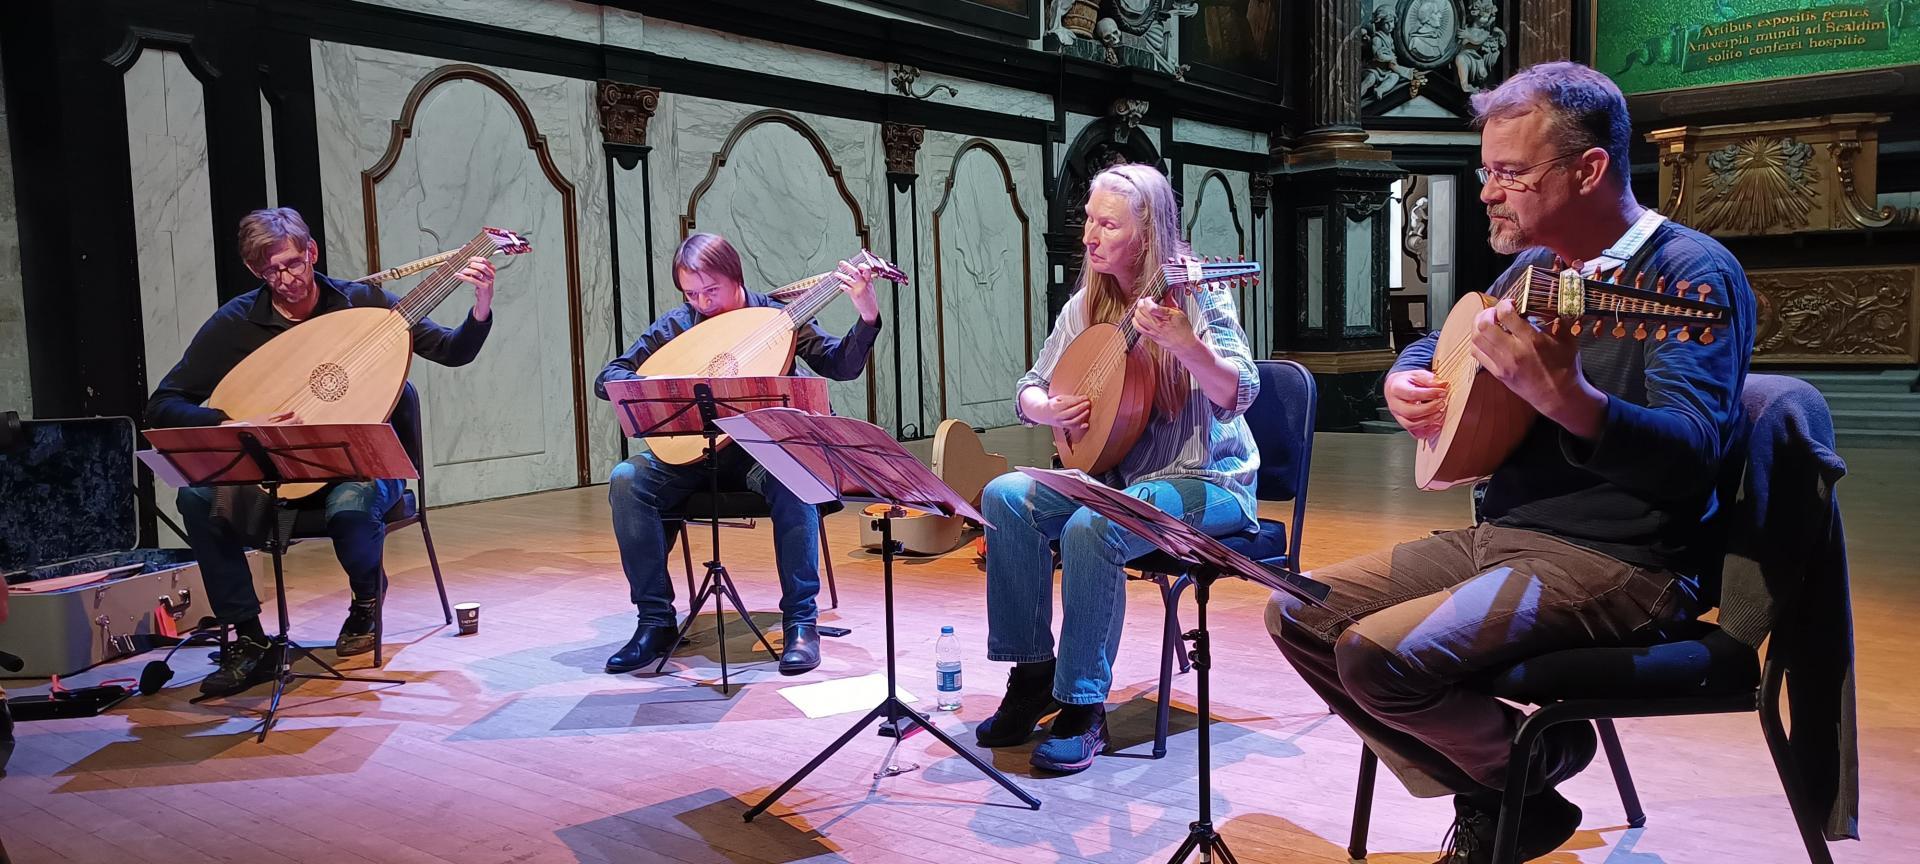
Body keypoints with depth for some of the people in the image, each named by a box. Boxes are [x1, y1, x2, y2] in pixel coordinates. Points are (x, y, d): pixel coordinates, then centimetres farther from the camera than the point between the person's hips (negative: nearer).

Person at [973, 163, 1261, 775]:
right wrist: (1045, 409, -11)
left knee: (1090, 527, -33)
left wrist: (1183, 342, -41)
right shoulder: (1087, 305, 6)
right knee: (1005, 497, -16)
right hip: (1114, 474, 6)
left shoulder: (1194, 293, -10)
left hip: (1205, 480, -6)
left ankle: (1084, 707, -17)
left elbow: (1238, 394, -23)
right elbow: (1030, 388, 13)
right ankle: (1033, 672, -6)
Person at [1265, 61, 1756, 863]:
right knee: (1298, 614, 0)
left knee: (1378, 655, -27)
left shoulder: (1691, 271, -15)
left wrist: (1564, 398, -46)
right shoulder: (1535, 266, 10)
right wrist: (1403, 383, 2)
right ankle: (1492, 796, 8)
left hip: (1621, 564, -8)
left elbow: (1692, 458, -28)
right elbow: (1432, 344, 26)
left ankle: (1535, 760, 6)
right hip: (1499, 533, 9)